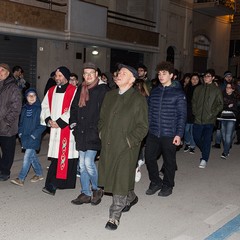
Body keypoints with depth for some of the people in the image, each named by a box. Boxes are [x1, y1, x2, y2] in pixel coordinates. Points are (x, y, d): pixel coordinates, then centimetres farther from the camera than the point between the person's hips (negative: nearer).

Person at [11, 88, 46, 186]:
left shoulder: (40, 108, -8)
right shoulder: (24, 108, 11)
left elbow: (42, 124, -11)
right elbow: (21, 122, 20)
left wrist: (34, 134, -14)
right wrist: (20, 132, 8)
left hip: (34, 137, -6)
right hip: (25, 137, 6)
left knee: (27, 157, -9)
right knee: (32, 156, 14)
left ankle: (20, 179, -5)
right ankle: (39, 174, 29)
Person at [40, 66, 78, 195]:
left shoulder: (73, 91, -5)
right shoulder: (51, 91, 15)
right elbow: (45, 106, 15)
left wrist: (59, 122, -13)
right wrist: (48, 120, -2)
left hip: (67, 128, -5)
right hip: (54, 128, 5)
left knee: (65, 155, -8)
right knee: (55, 155, 5)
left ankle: (53, 184, -6)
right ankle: (52, 184, 10)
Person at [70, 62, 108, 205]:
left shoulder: (103, 90, -5)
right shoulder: (81, 90, 14)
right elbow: (74, 107, 21)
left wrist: (99, 127, -14)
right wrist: (73, 122, 9)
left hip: (94, 133, -6)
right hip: (81, 133, 6)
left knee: (88, 162, -10)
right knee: (82, 164, 10)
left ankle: (97, 189, 14)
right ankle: (86, 193, 23)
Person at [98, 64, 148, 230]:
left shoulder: (138, 99, -7)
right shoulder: (109, 96, 12)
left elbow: (143, 126, -8)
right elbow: (102, 118, 19)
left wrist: (129, 140, -15)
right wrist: (102, 134, 6)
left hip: (126, 148, -6)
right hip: (108, 145, 7)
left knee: (120, 181, -2)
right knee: (111, 178, 16)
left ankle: (115, 216, 11)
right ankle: (131, 198, 42)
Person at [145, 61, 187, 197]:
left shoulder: (178, 92, -5)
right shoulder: (155, 92, 10)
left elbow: (182, 115, -7)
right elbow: (149, 112, 13)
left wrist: (179, 134, -13)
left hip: (170, 135, -4)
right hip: (153, 134, 5)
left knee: (169, 161, 8)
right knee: (149, 158, 6)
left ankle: (167, 186, 27)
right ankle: (155, 182, 27)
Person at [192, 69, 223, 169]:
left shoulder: (217, 90, 0)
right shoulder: (198, 89, 9)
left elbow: (220, 105, 1)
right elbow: (193, 101, 15)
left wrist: (213, 114, -8)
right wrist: (195, 112, 4)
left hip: (209, 120, -3)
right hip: (198, 119, 3)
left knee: (207, 140, -4)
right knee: (196, 138, 9)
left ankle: (204, 159, 5)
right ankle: (205, 152, 35)